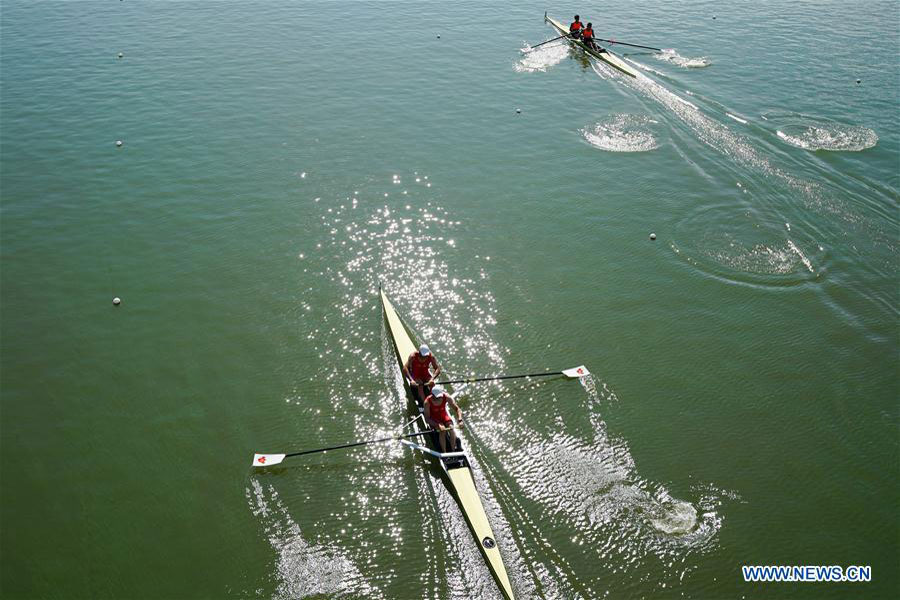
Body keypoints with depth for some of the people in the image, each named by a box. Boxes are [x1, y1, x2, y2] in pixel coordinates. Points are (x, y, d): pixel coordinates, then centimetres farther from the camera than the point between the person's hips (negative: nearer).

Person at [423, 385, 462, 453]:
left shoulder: (447, 397, -21)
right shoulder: (427, 402, -25)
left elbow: (457, 409, -14)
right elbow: (427, 419, -23)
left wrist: (459, 420, -32)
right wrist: (438, 425, -37)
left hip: (444, 416, 2)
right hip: (433, 420, -2)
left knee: (451, 428, -27)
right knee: (442, 431, -30)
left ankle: (453, 451, -19)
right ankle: (444, 453, -25)